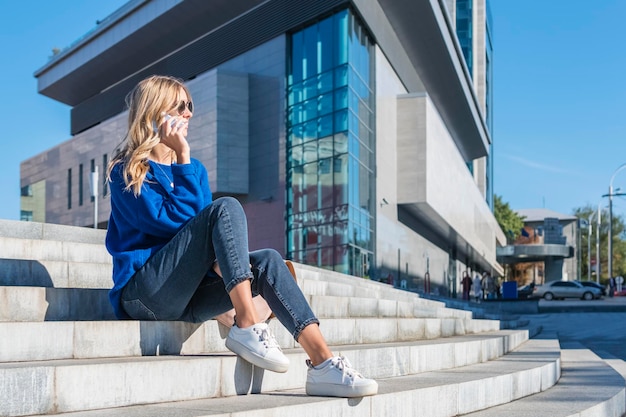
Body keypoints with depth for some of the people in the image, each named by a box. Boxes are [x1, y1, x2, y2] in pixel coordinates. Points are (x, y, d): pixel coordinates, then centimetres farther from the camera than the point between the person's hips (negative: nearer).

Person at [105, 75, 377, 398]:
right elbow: (173, 220, -16)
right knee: (227, 207, -23)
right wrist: (183, 159, -11)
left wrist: (220, 258, -9)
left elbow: (202, 228, 12)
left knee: (267, 260, -20)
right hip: (144, 294, -6)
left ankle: (323, 365, -30)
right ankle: (247, 326, -31)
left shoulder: (194, 169, 18)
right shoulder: (126, 172, -1)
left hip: (186, 299, 6)